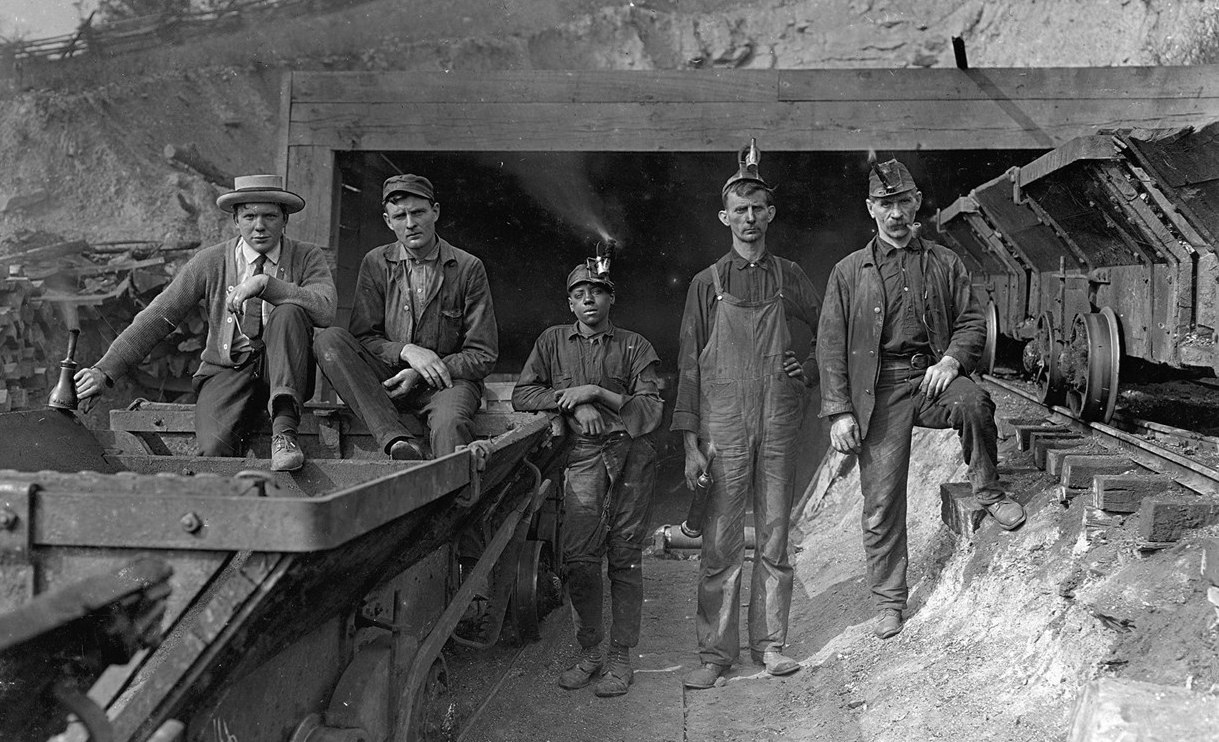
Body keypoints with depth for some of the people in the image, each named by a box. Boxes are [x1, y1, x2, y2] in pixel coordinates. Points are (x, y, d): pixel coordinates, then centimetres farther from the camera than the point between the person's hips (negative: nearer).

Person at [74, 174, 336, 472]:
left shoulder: (308, 258, -1)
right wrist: (105, 371, -10)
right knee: (215, 447, -31)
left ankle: (284, 430, -33)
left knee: (289, 311, -30)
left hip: (281, 372, 0)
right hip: (226, 372, 0)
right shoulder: (209, 262, 1)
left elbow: (326, 311, -20)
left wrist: (266, 283, -29)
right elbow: (157, 318, -1)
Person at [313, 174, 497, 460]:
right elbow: (363, 338, 5)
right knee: (328, 339, -24)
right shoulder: (375, 263, 7)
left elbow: (483, 356, 0)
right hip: (387, 377, 4)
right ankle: (398, 441, -36)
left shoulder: (468, 268, 0)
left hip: (448, 378, -3)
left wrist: (419, 376, -12)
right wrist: (405, 351, -16)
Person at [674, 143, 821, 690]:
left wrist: (810, 370, 3)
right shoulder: (708, 283, 6)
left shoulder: (789, 277, 11)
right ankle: (715, 653, 6)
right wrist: (690, 441, -3)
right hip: (723, 424, -2)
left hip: (779, 423, 2)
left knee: (774, 538, 6)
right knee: (720, 544, -2)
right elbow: (689, 364, 3)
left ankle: (770, 644, 16)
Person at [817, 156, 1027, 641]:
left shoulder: (944, 263, 12)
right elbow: (831, 346, 4)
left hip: (932, 377, 1)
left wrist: (952, 360, -11)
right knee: (882, 502, -2)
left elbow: (972, 321, 11)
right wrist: (839, 411, -4)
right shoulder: (849, 272, 7)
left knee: (974, 402, -35)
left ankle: (988, 493, -9)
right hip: (878, 390, 0)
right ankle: (888, 602, 13)